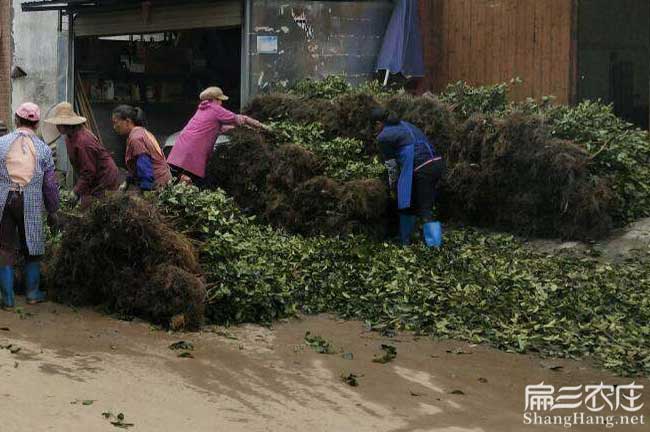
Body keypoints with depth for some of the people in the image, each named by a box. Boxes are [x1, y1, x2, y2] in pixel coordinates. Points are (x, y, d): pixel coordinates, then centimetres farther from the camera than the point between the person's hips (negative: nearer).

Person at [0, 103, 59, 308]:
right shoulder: (43, 149, 2)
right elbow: (50, 185, 5)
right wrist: (52, 211, 15)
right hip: (31, 205, 1)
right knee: (32, 247, 16)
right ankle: (33, 292, 23)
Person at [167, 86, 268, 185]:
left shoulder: (202, 109, 24)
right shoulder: (215, 109, 1)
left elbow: (218, 127, 33)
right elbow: (239, 119, 4)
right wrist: (260, 125, 12)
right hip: (193, 151, -8)